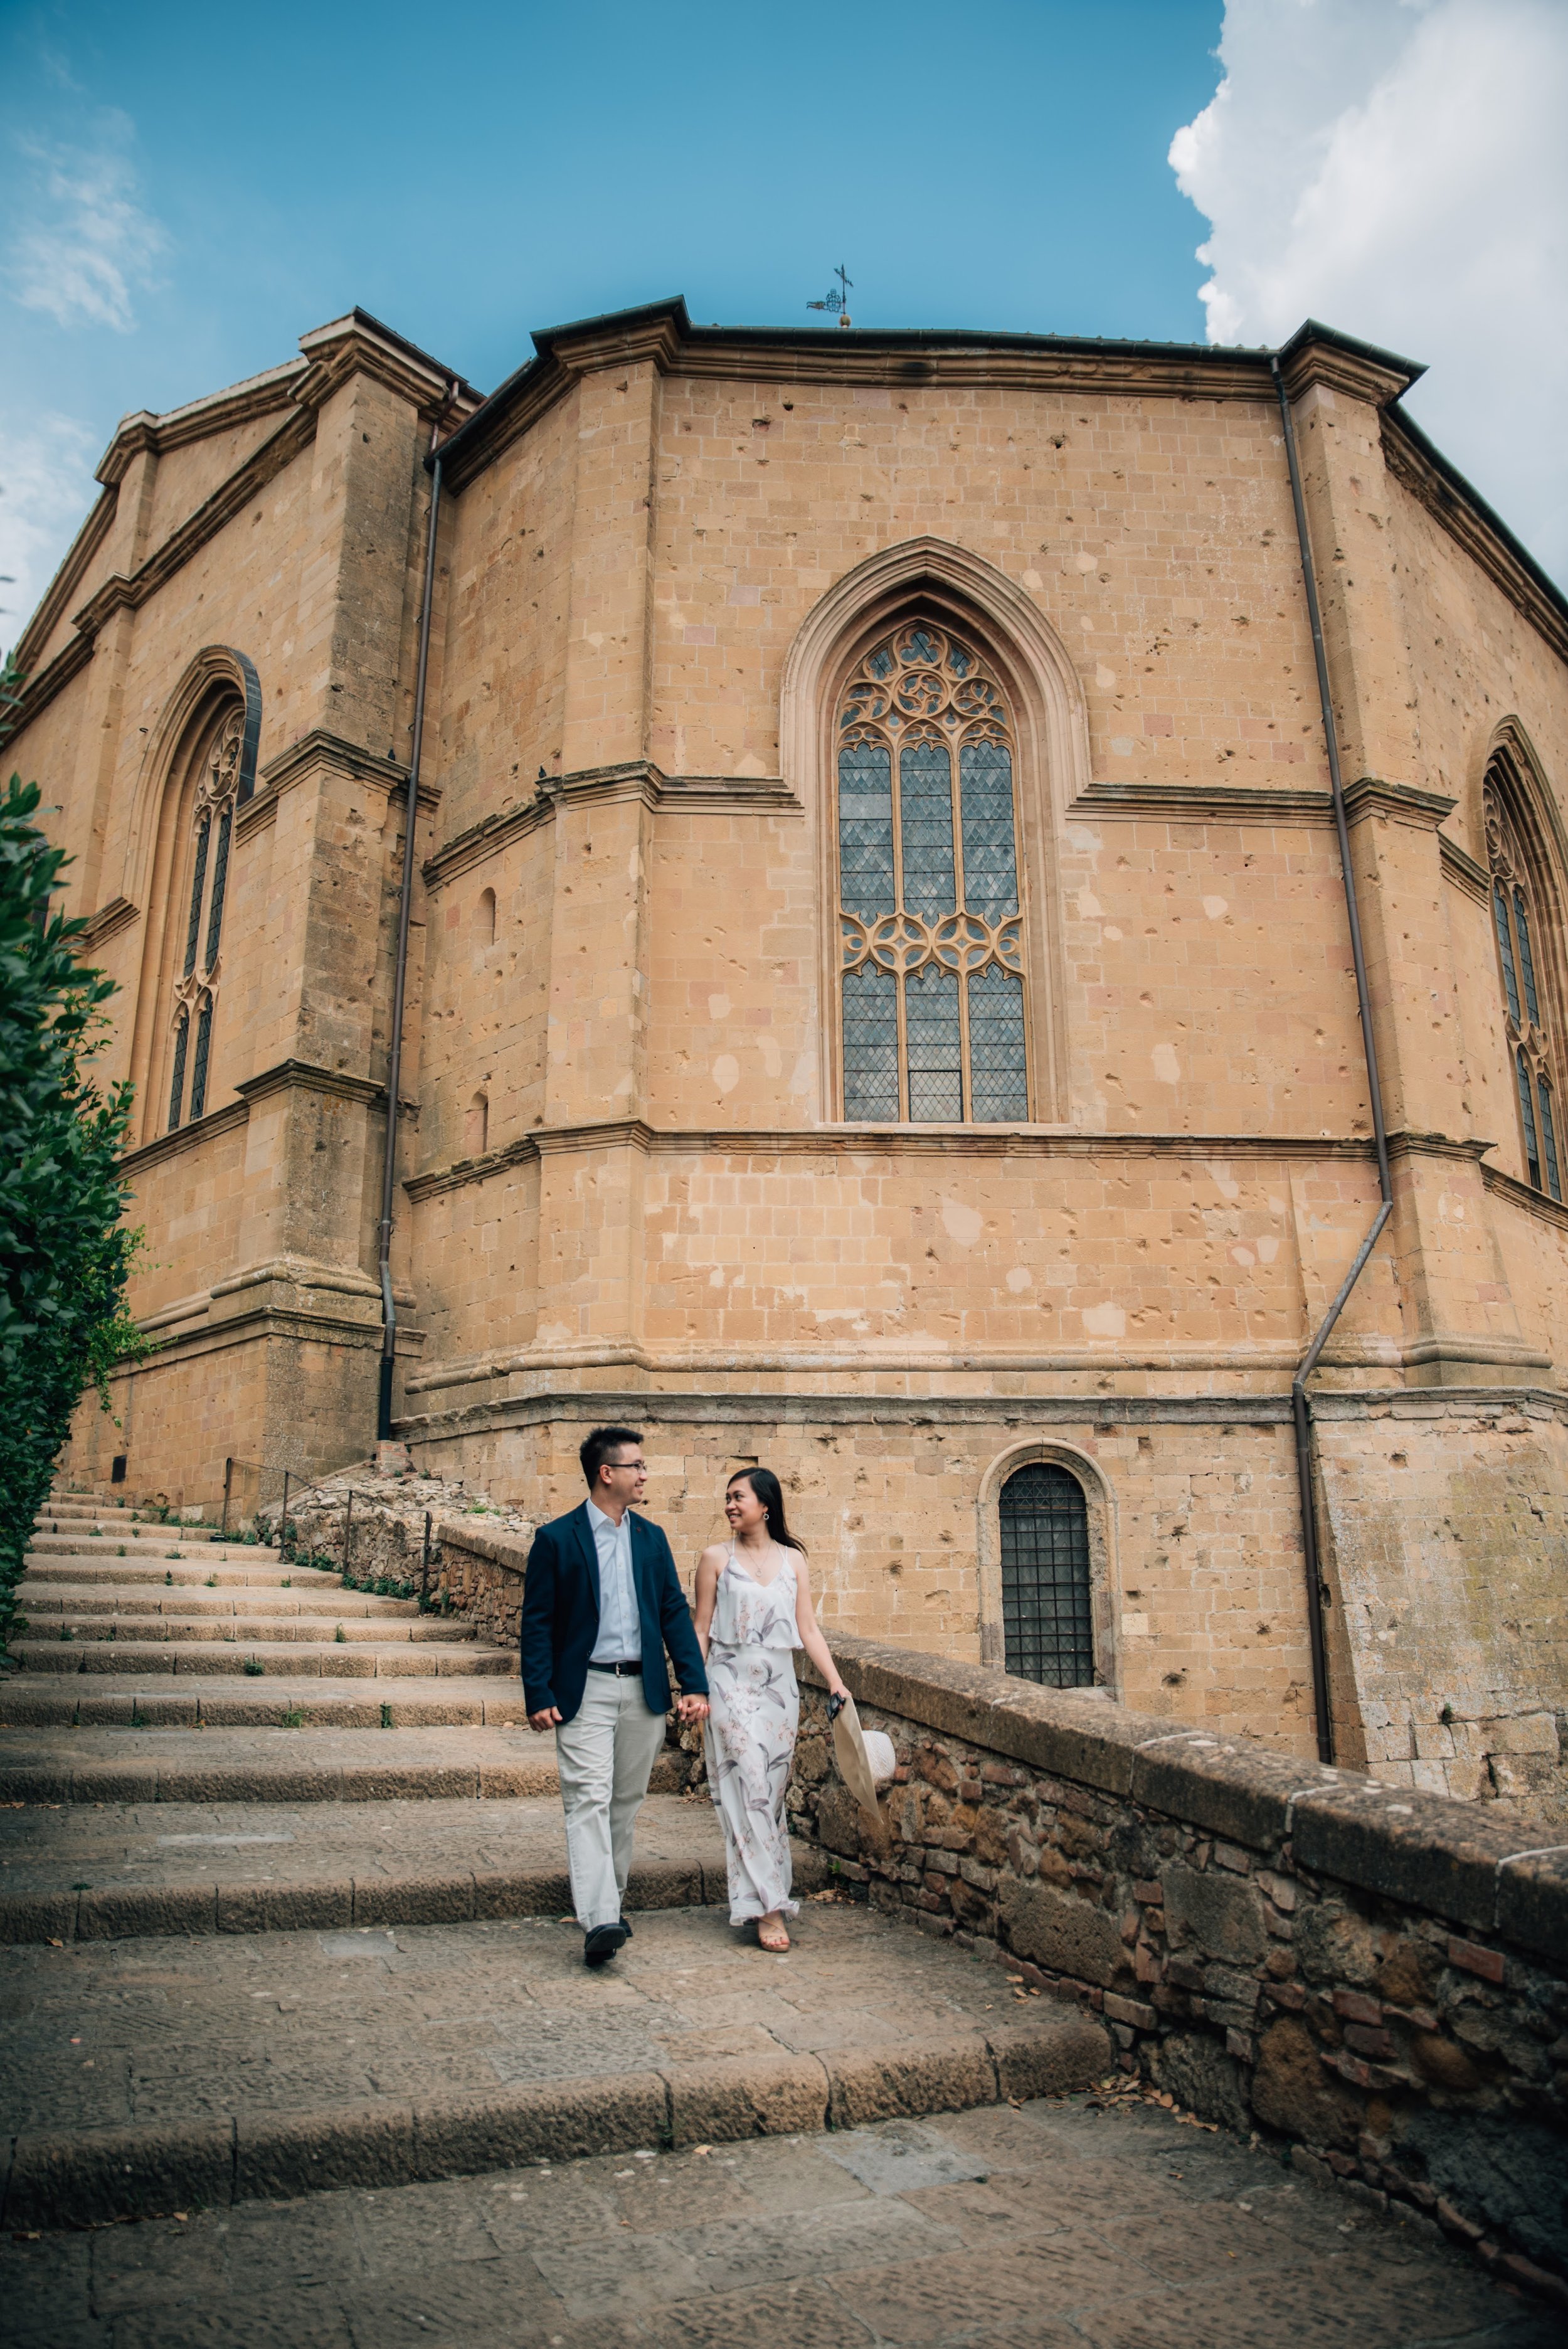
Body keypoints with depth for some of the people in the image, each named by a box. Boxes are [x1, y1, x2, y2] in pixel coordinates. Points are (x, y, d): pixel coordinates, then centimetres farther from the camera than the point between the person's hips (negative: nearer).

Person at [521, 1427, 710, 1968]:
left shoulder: (651, 1538, 9)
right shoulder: (556, 1539, -5)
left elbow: (675, 1613, 9)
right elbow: (537, 1623, -4)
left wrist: (694, 1683, 1)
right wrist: (538, 1696, -10)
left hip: (643, 1690, 5)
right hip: (585, 1690, -4)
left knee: (626, 1802, 13)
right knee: (589, 1800, -11)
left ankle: (612, 1898, 28)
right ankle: (599, 1920, -13)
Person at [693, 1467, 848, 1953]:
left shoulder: (793, 1560, 6)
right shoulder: (717, 1558, 0)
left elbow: (808, 1629, 5)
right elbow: (701, 1631, 1)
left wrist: (835, 1681, -5)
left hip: (780, 1687, 3)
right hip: (732, 1684, -3)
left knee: (773, 1793, 8)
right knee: (750, 1789, -9)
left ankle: (762, 1893, 21)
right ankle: (768, 1907, -6)